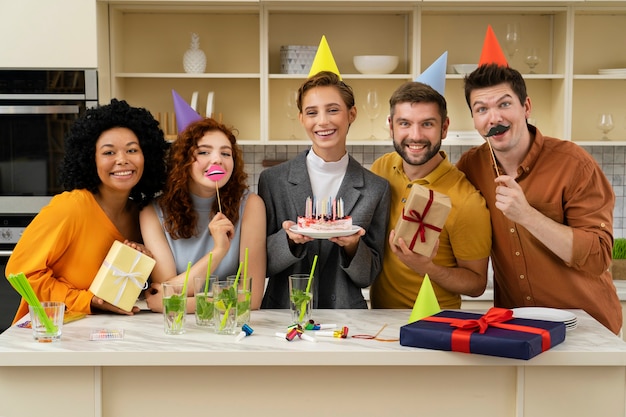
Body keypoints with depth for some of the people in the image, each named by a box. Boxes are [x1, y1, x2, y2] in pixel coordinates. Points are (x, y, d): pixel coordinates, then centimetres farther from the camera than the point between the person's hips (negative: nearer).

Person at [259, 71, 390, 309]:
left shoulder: (376, 188, 4)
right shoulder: (272, 180, 3)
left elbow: (367, 277, 6)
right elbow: (261, 264, 4)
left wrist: (352, 245, -13)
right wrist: (289, 238, -14)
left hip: (345, 315, 0)